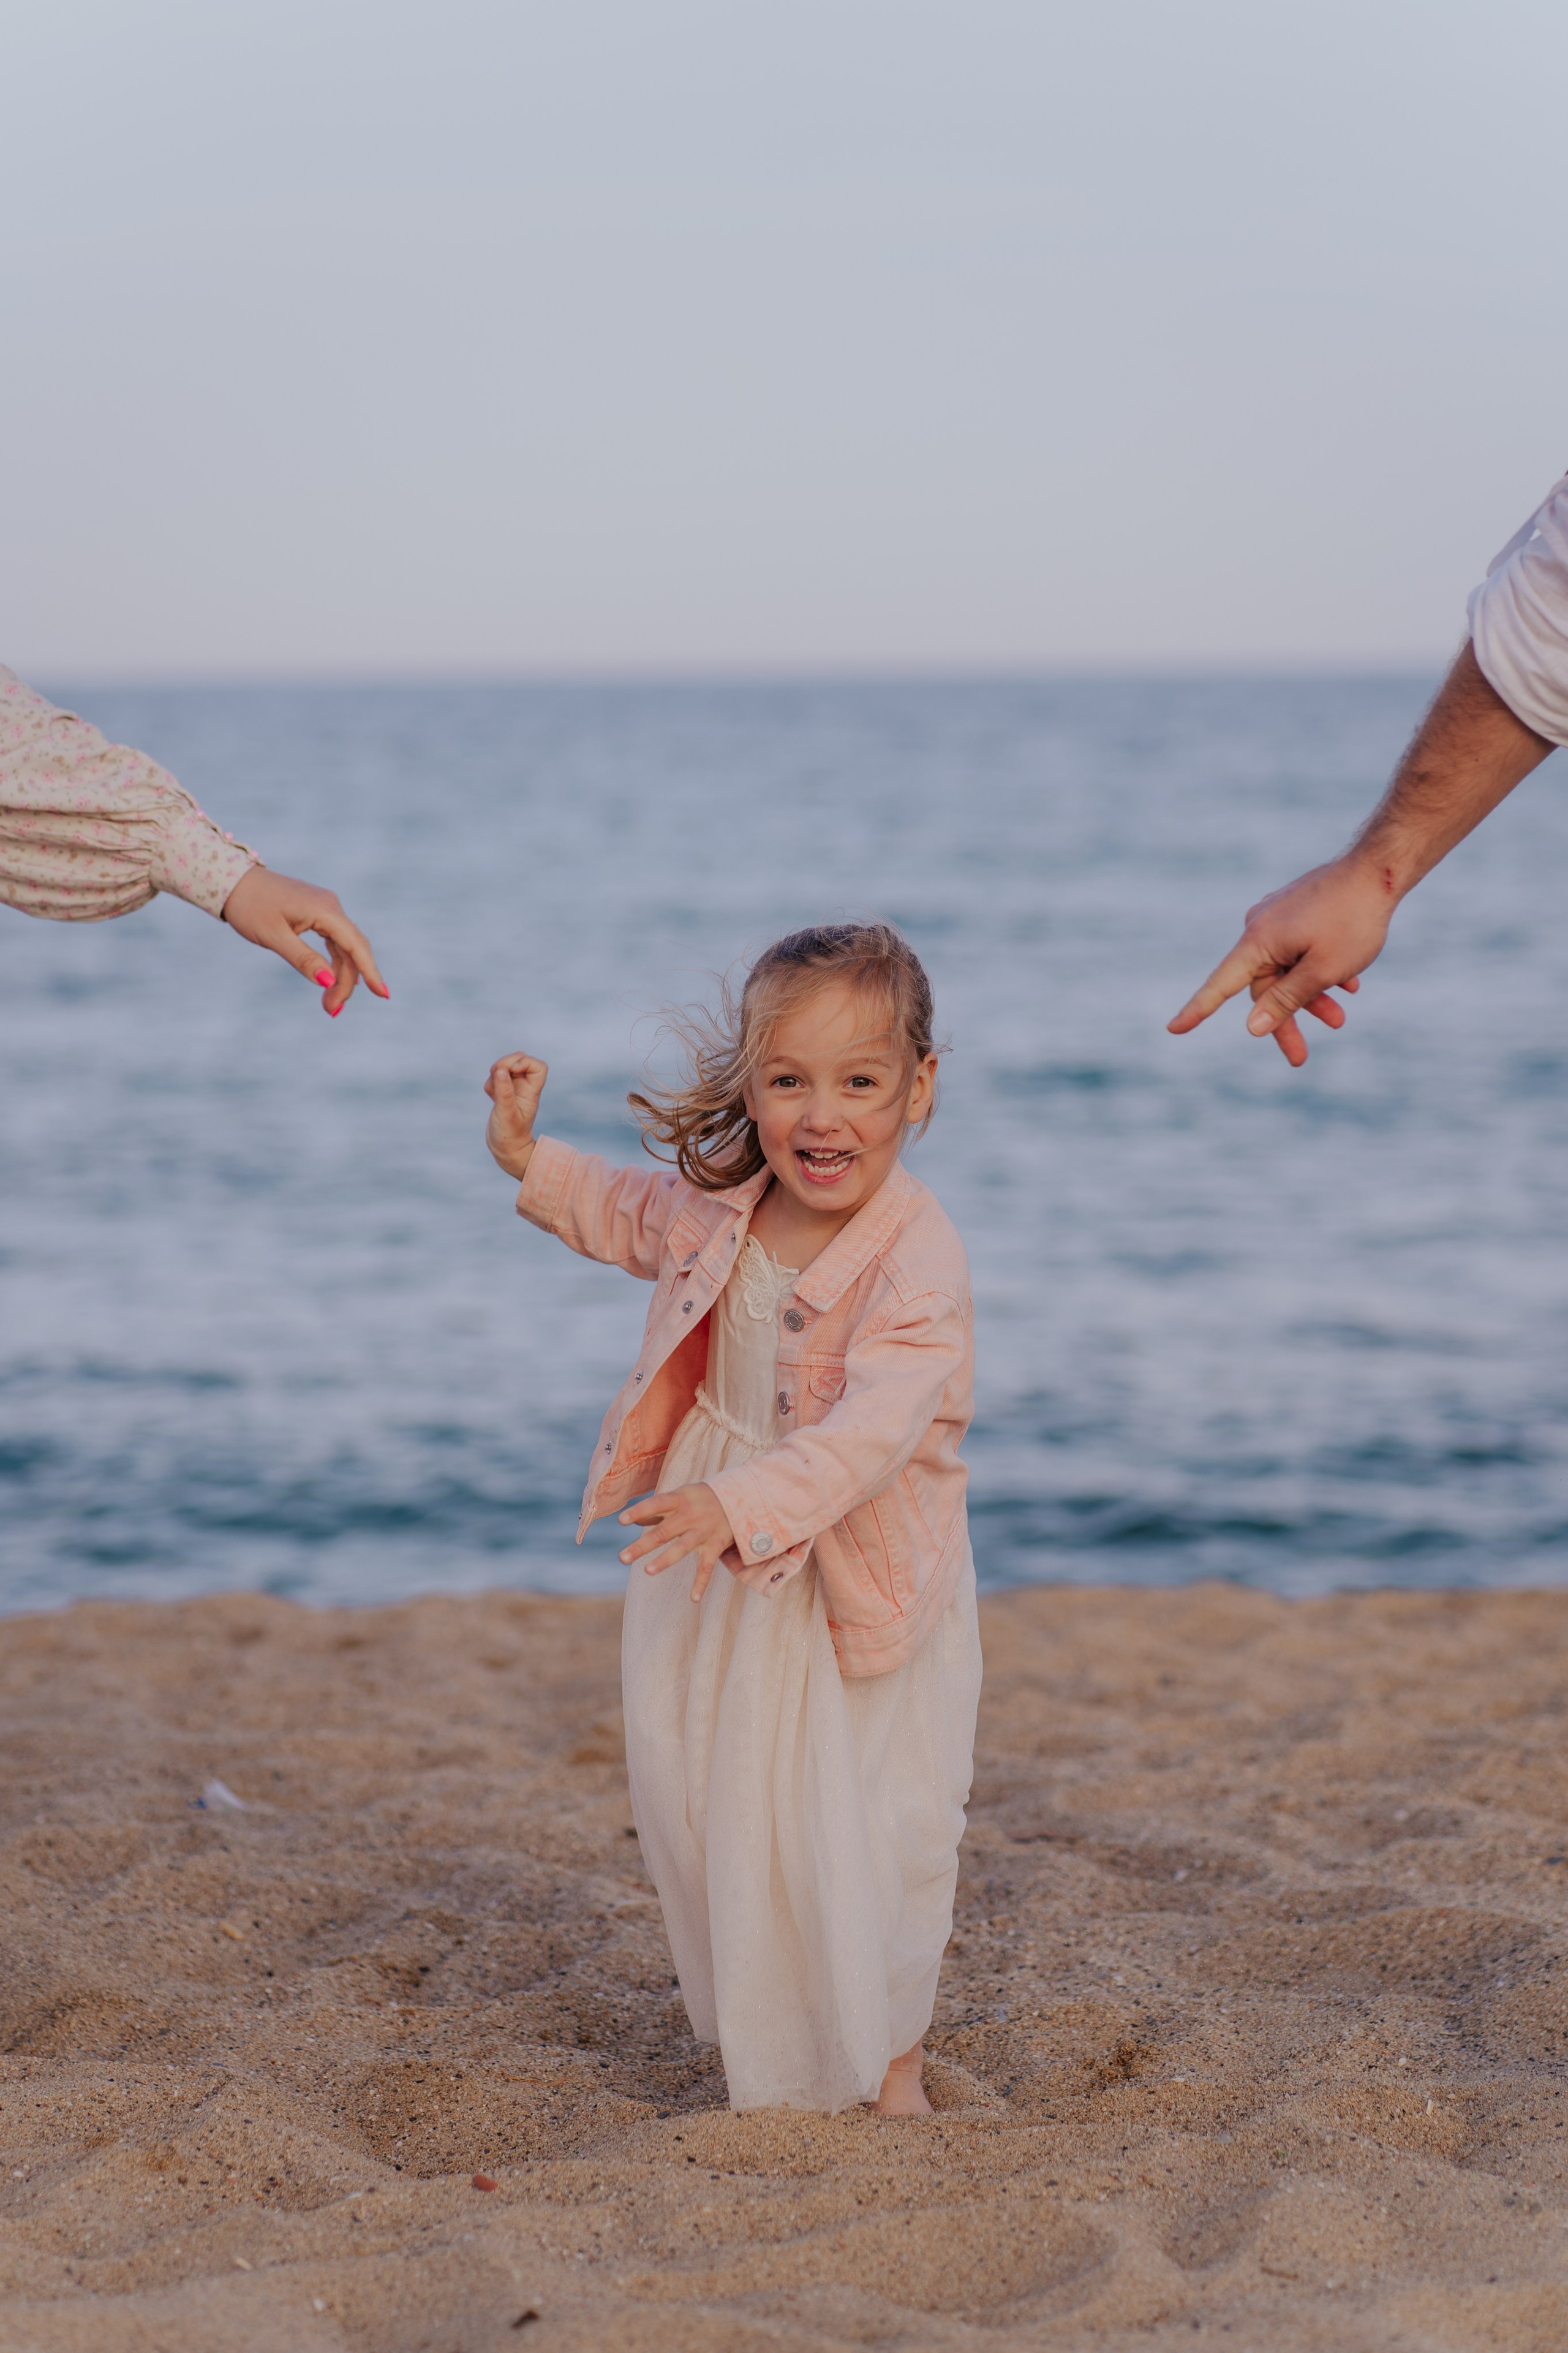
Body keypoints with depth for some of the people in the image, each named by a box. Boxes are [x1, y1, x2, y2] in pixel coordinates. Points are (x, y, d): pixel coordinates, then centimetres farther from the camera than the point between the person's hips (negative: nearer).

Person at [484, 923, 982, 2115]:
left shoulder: (918, 1266, -26)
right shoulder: (713, 1207, -5)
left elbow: (871, 1429, -38)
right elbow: (625, 1214, 19)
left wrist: (742, 1507, -48)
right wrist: (527, 1155, 8)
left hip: (856, 1579, -6)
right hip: (716, 1577, 6)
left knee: (861, 1827, -2)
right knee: (700, 1799, 14)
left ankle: (889, 2050, 22)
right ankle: (761, 2034, 37)